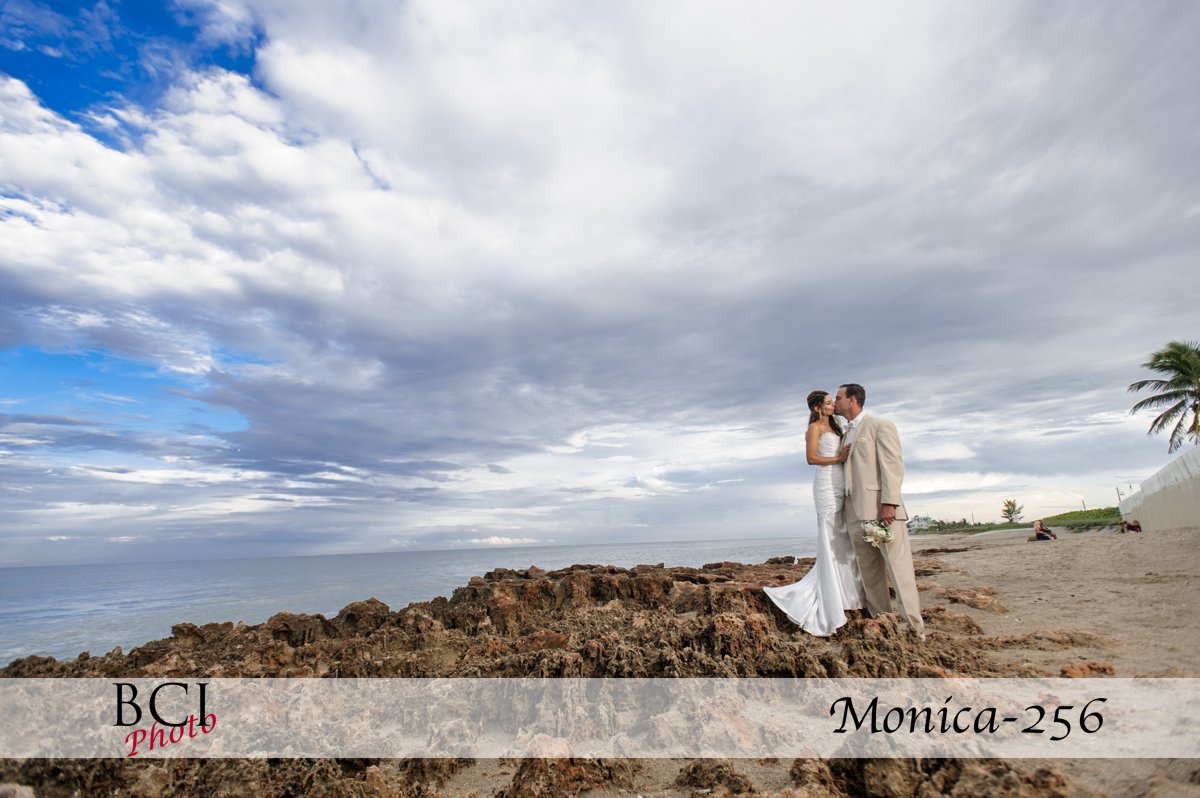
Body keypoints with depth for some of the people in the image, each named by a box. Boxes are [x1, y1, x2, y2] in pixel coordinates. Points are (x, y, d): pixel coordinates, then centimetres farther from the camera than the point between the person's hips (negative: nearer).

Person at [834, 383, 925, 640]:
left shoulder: (881, 426, 0)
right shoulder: (846, 434, 23)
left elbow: (893, 465, -9)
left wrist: (889, 503, -18)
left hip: (880, 509, -7)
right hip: (855, 512, 7)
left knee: (898, 567, -6)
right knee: (869, 572, 8)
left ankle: (914, 627, -3)